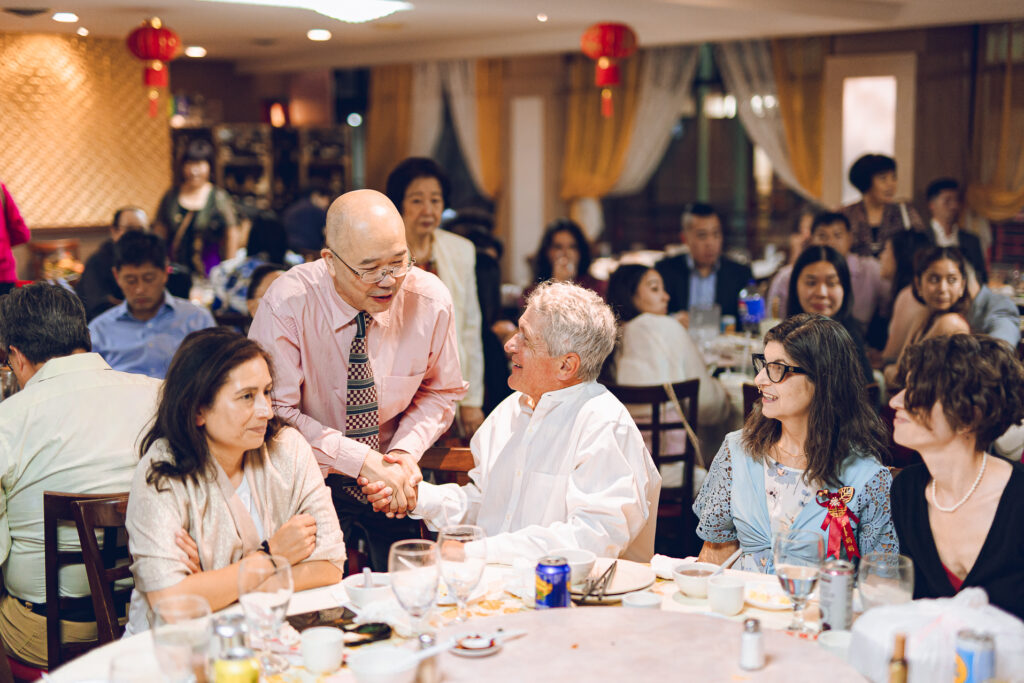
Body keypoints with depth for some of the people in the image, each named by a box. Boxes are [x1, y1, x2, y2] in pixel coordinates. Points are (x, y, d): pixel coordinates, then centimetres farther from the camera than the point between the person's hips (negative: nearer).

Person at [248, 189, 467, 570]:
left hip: (393, 479, 3)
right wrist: (360, 461, -25)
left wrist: (406, 452, -13)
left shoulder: (431, 301, -12)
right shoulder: (286, 306, -22)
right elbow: (275, 412, -20)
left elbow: (441, 392, 4)